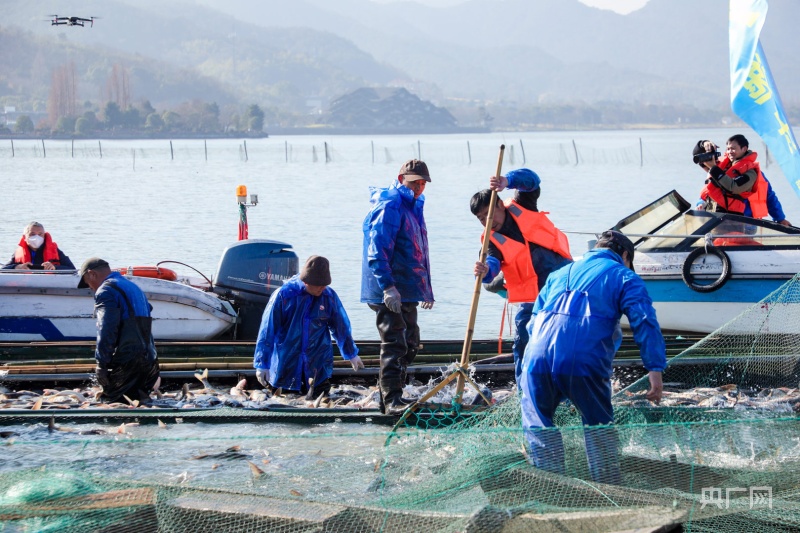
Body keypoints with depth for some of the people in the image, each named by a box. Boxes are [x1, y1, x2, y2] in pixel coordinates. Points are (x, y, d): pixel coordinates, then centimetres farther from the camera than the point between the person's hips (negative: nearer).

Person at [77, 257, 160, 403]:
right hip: (148, 361, 9)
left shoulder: (106, 291, -8)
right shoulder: (133, 287, 23)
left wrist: (101, 363, -17)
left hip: (126, 363, -9)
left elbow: (106, 330, -19)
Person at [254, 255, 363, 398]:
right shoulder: (283, 295, -14)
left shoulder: (329, 296, -6)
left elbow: (341, 327, 10)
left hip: (318, 365, 1)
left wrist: (351, 354, 22)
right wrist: (262, 364, -7)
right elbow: (267, 331, -8)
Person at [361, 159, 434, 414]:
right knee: (394, 345, -12)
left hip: (407, 292, 10)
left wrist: (425, 287, 28)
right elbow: (377, 251, -21)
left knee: (408, 346, 16)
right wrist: (388, 287, -27)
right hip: (390, 293, -10)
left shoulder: (413, 207, 18)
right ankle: (391, 400, -13)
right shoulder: (389, 207, -14)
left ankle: (391, 394, 26)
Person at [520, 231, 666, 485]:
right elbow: (644, 322, 1)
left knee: (537, 423, 15)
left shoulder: (559, 274, 31)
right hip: (585, 362, -3)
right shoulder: (624, 277, 15)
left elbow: (533, 320, 31)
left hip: (538, 358, 3)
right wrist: (655, 368, -3)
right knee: (598, 425, 14)